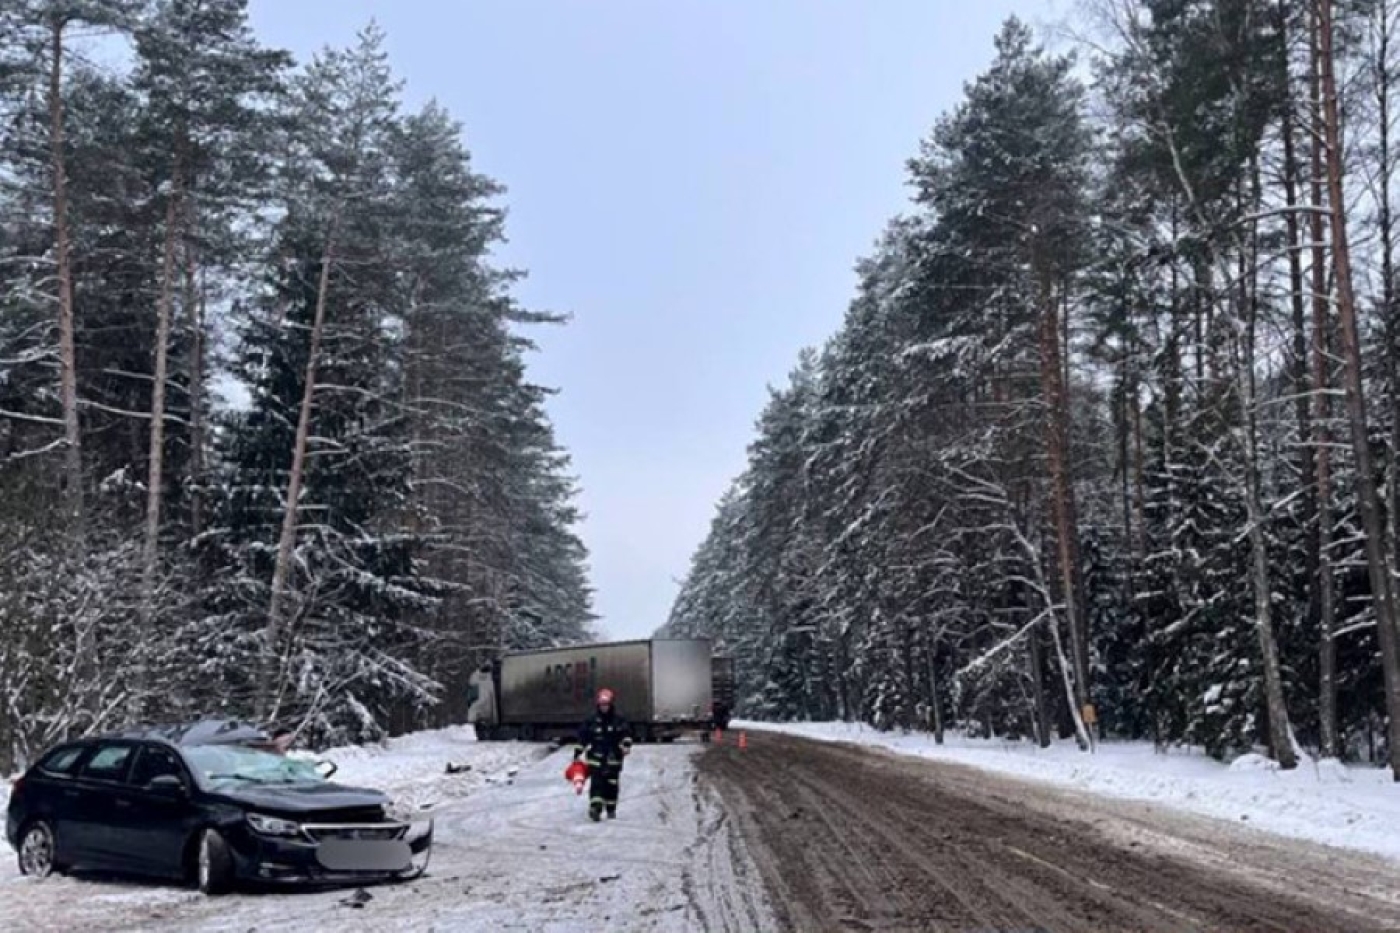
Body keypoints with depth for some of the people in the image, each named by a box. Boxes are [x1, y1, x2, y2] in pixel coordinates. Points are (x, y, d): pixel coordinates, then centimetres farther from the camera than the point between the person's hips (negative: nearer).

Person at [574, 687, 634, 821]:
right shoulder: (592, 719, 3)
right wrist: (577, 753, 9)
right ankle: (595, 808, -23)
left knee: (612, 783, 5)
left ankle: (611, 810, 19)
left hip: (613, 756, 1)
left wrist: (626, 746, -16)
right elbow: (582, 736, 8)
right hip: (596, 756, -1)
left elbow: (626, 733, 1)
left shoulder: (618, 718, 2)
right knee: (596, 782, -14)